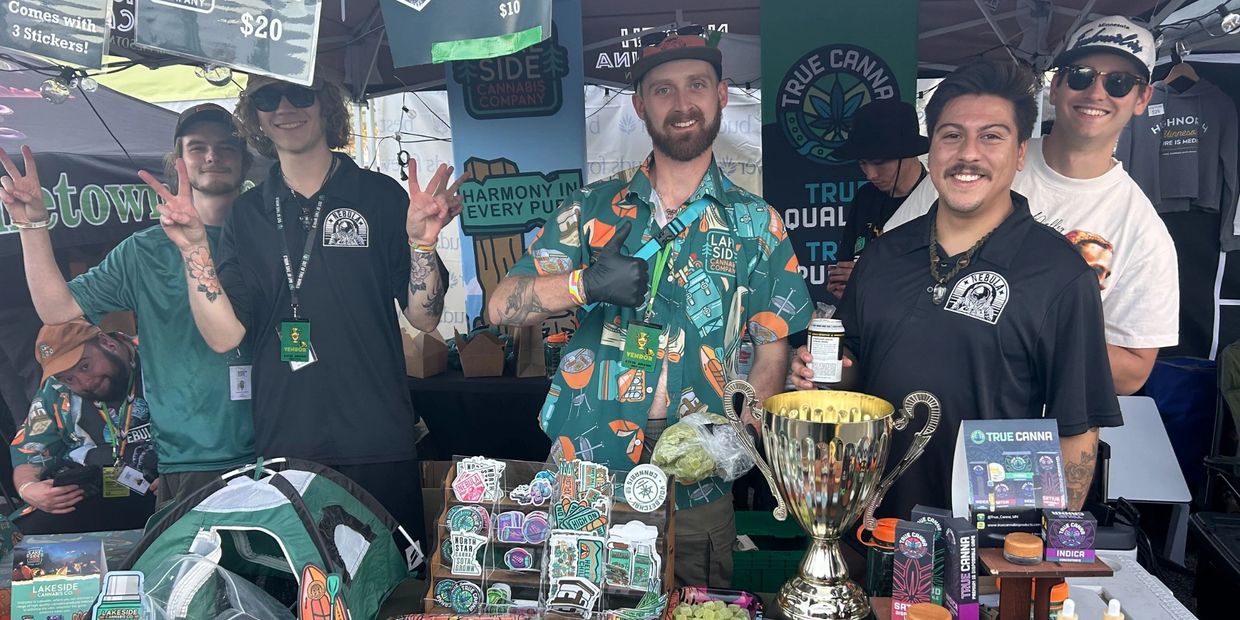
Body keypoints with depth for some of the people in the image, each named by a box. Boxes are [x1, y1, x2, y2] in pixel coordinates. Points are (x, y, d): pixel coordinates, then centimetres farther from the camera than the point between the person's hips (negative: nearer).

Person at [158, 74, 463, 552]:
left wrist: (421, 242, -19)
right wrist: (193, 248, -13)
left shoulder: (380, 196, 1)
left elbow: (425, 318, -2)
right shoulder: (247, 214, 8)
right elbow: (223, 335, -1)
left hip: (377, 445, -2)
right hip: (282, 446, 2)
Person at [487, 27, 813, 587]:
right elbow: (501, 306, -4)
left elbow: (771, 352, 4)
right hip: (582, 481, 0)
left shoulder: (756, 224, 5)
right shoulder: (591, 210, 4)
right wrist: (584, 282, -23)